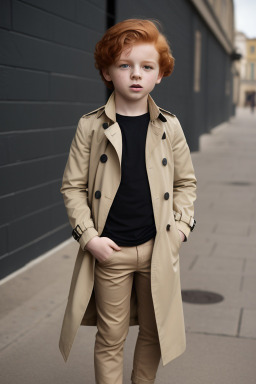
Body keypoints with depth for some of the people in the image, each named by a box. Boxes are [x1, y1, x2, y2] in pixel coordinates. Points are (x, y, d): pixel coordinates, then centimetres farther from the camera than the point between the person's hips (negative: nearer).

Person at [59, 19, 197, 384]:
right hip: (110, 251, -2)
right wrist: (89, 237, -11)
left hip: (158, 249, 2)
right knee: (111, 338, 9)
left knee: (154, 332, 16)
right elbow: (73, 186, -3)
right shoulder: (91, 126, -5)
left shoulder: (169, 126, 1)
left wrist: (181, 226, -2)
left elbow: (186, 182, 10)